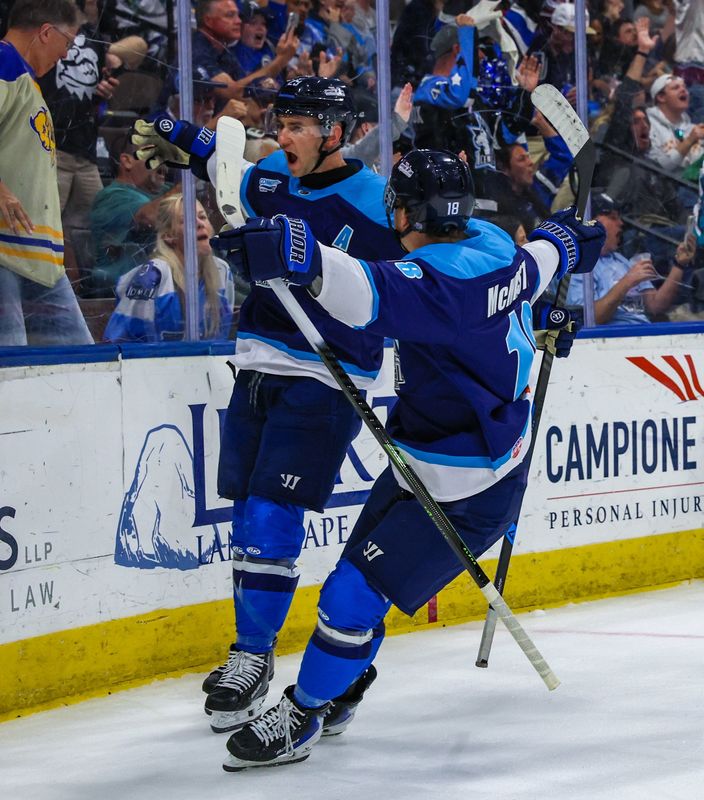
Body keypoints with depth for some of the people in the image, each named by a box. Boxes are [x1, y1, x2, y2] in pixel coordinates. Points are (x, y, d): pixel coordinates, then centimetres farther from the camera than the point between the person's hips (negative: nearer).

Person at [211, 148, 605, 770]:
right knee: (361, 573, 19)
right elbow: (539, 262, 22)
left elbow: (373, 292, -51)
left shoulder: (439, 284, -31)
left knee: (355, 594, -6)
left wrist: (298, 253, -63)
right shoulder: (494, 246, -1)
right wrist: (564, 238, 45)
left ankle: (299, 718, 9)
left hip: (464, 497, -10)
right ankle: (339, 694, 37)